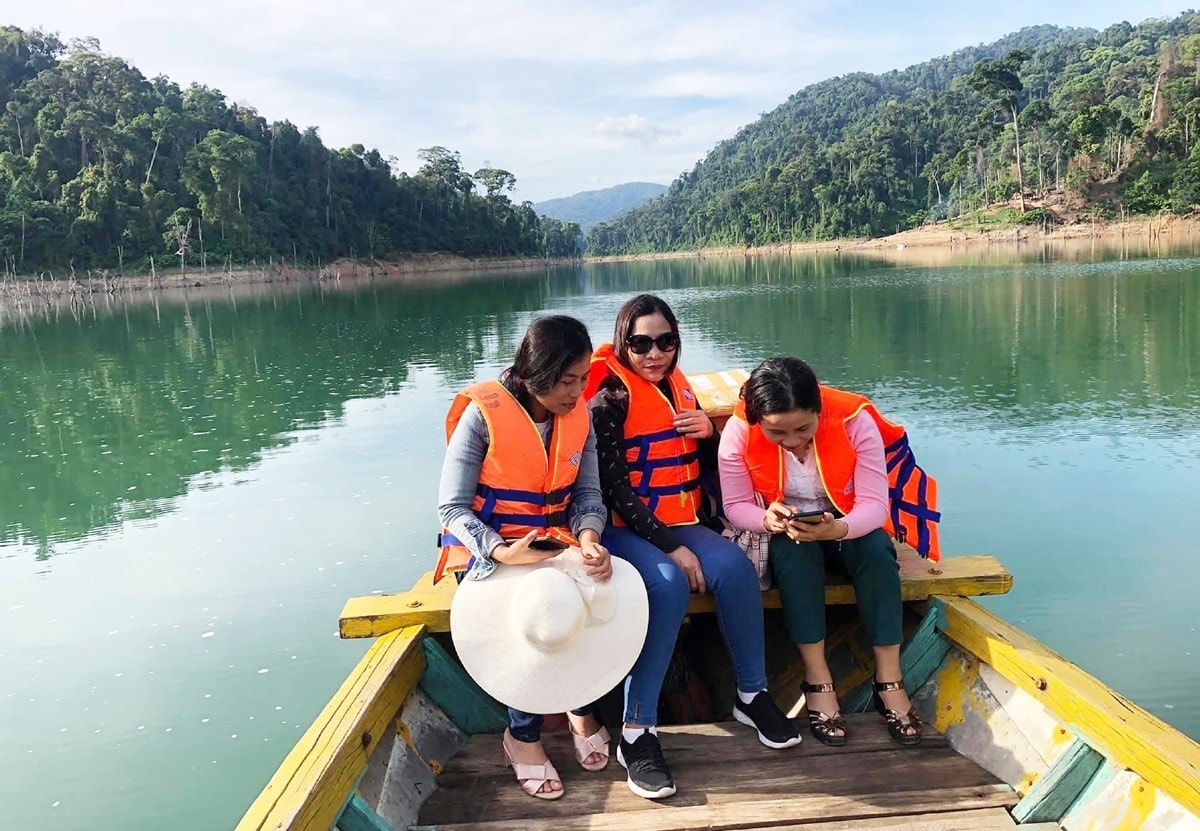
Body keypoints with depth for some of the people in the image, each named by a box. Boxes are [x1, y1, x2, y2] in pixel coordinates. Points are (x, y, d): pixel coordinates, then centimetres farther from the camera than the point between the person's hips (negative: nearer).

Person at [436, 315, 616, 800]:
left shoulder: (579, 417, 0)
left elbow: (589, 495, -3)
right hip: (487, 549, -4)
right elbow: (453, 509, -17)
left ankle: (582, 709, 4)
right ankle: (522, 735, -5)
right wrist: (502, 551, -35)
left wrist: (588, 539, -26)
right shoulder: (482, 414, -16)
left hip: (551, 542, 4)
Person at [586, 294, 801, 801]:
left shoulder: (677, 386, 11)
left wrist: (708, 430, -2)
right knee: (669, 584, -34)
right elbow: (615, 488, -17)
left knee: (734, 568, -23)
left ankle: (752, 695, -5)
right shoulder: (610, 396, -9)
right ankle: (637, 734, -26)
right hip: (624, 528, -6)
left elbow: (707, 460, 22)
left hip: (680, 523, 6)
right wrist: (671, 547, -23)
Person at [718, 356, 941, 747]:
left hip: (846, 528, 1)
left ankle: (889, 682, -19)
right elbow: (735, 506, -14)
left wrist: (836, 529, -46)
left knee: (877, 551, -30)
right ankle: (818, 682, -25)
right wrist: (767, 519, -37)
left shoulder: (855, 419, -24)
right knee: (794, 552, -34)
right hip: (782, 535, 0)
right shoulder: (739, 431, -22)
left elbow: (875, 504, -24)